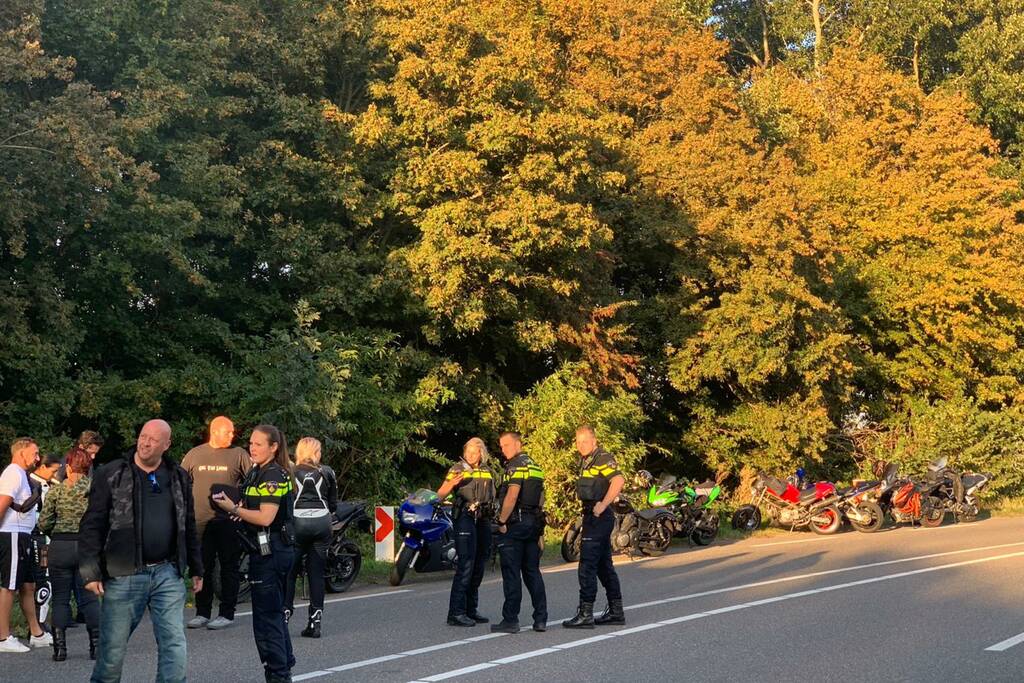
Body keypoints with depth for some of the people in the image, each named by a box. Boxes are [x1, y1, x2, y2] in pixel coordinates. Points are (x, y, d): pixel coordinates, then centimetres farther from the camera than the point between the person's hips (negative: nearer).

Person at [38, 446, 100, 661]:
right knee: (89, 597, 8)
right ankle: (97, 645, 5)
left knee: (60, 598, 8)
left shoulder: (56, 489, -2)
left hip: (60, 547, 0)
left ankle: (60, 647, 4)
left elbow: (44, 523, -2)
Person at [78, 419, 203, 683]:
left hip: (167, 574, 3)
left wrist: (196, 569, 16)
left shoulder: (179, 478, 10)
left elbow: (189, 526, 17)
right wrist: (90, 572, -11)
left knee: (174, 645, -3)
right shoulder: (110, 475, -2)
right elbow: (92, 525, -4)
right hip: (124, 576, -3)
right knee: (113, 648, 6)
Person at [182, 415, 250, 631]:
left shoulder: (239, 454, 1)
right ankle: (202, 612, 16)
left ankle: (226, 613, 9)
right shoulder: (195, 454, 8)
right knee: (202, 568, 7)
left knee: (229, 568, 3)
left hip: (229, 521, -2)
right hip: (201, 522, 2)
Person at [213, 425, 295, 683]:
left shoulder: (274, 476, -15)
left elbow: (265, 517, -22)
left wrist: (234, 509, -15)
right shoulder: (256, 473, 14)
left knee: (267, 618, -6)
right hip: (266, 551, 10)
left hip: (271, 553, -10)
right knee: (275, 613, 18)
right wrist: (237, 508, 3)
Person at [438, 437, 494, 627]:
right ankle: (456, 613, -13)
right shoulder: (458, 469, -3)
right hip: (465, 518, -7)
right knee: (466, 565, -13)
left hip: (483, 520, 7)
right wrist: (452, 483, -29)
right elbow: (440, 495, -11)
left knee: (478, 567, 9)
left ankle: (471, 609, 18)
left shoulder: (487, 471, 14)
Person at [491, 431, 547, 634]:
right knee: (532, 572, 11)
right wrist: (540, 530, 21)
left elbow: (511, 496, -22)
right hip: (533, 522, 9)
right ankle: (541, 619, 9)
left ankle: (510, 620, -3)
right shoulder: (535, 467, 17)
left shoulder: (516, 466, -11)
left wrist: (502, 522, -14)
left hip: (515, 524, -8)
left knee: (512, 573, -5)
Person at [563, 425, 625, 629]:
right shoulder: (585, 460, 17)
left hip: (599, 517, -10)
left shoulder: (602, 458, -14)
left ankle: (585, 615, -8)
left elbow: (618, 480, -28)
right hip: (593, 518, 10)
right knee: (604, 566, 14)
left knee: (587, 566, -10)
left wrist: (602, 506, -25)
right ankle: (616, 612, 21)